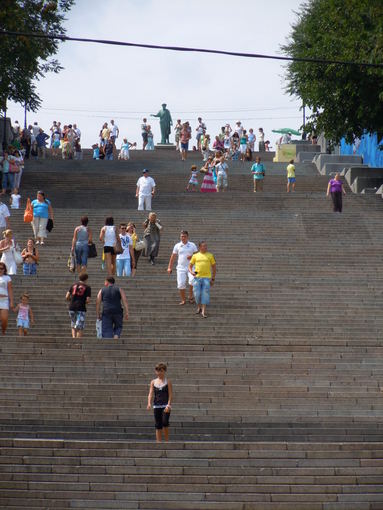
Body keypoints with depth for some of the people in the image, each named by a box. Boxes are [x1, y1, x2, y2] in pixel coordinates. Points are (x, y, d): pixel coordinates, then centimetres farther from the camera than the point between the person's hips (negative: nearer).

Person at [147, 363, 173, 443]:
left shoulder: (168, 382, 3)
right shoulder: (153, 382, 11)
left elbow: (170, 395, -3)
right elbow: (150, 394, 4)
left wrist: (168, 405, -17)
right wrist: (149, 403, -14)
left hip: (165, 406, -3)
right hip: (156, 406, 3)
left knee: (165, 422, -20)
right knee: (158, 425, 3)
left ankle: (167, 440, -7)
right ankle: (158, 442, 7)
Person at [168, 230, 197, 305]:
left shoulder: (192, 245, 7)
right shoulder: (177, 246, 7)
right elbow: (173, 257, 10)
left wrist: (192, 256, -13)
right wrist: (170, 267, 7)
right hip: (181, 268, 1)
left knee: (192, 281, -21)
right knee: (181, 284, -6)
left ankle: (190, 297, 0)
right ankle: (183, 300, 10)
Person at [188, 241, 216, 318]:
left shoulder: (210, 255, 7)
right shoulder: (195, 256, 8)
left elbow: (214, 267, 12)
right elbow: (190, 266, 12)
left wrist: (213, 279, 9)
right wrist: (191, 272, -11)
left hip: (207, 278, -1)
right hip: (197, 277, 1)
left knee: (205, 294, -8)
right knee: (197, 294, -1)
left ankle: (203, 311, -6)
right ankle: (199, 307, 24)